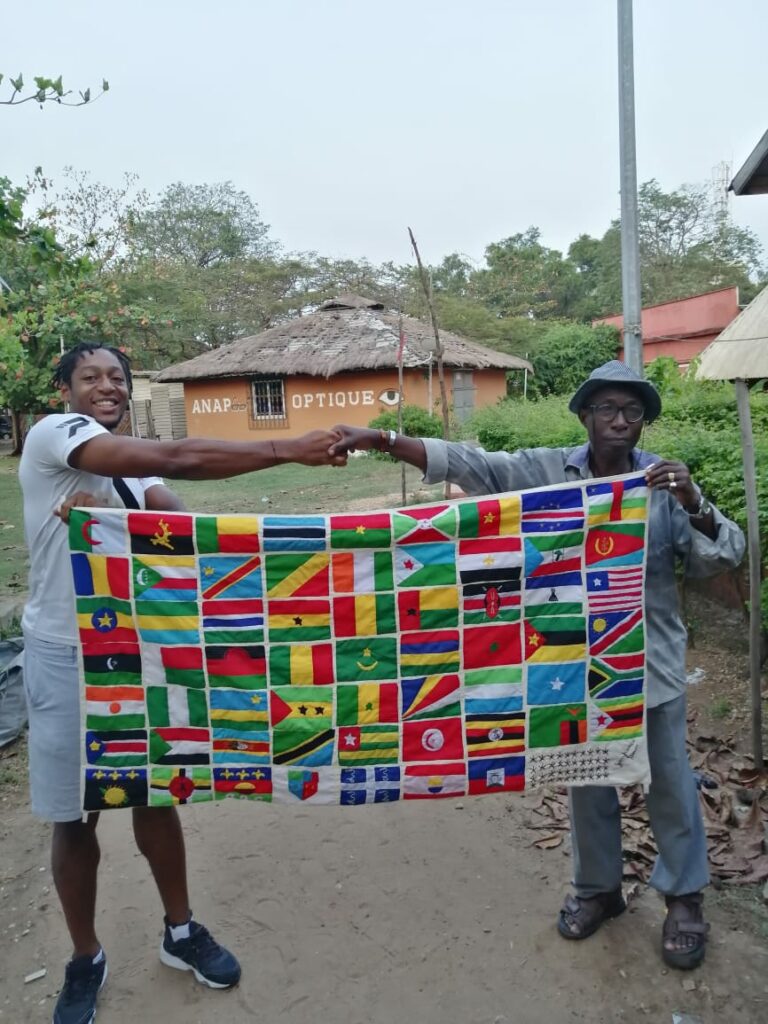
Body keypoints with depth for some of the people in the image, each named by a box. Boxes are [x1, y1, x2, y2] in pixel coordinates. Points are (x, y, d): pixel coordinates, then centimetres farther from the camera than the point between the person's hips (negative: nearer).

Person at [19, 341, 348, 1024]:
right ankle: (86, 960, 31)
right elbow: (175, 459, -26)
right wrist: (288, 450, -29)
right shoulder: (52, 434, -12)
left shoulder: (132, 468, 11)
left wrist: (110, 514, -23)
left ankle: (180, 932, 35)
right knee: (76, 815, 10)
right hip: (67, 658, -5)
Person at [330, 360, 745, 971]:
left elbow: (720, 561, -9)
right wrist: (382, 440, -20)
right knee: (588, 779, 18)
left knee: (669, 780, 15)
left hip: (650, 658, 0)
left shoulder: (665, 482, -7)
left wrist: (694, 504, -28)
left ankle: (684, 897, 39)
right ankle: (598, 888, 42)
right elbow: (468, 465, -12)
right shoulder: (548, 470, -6)